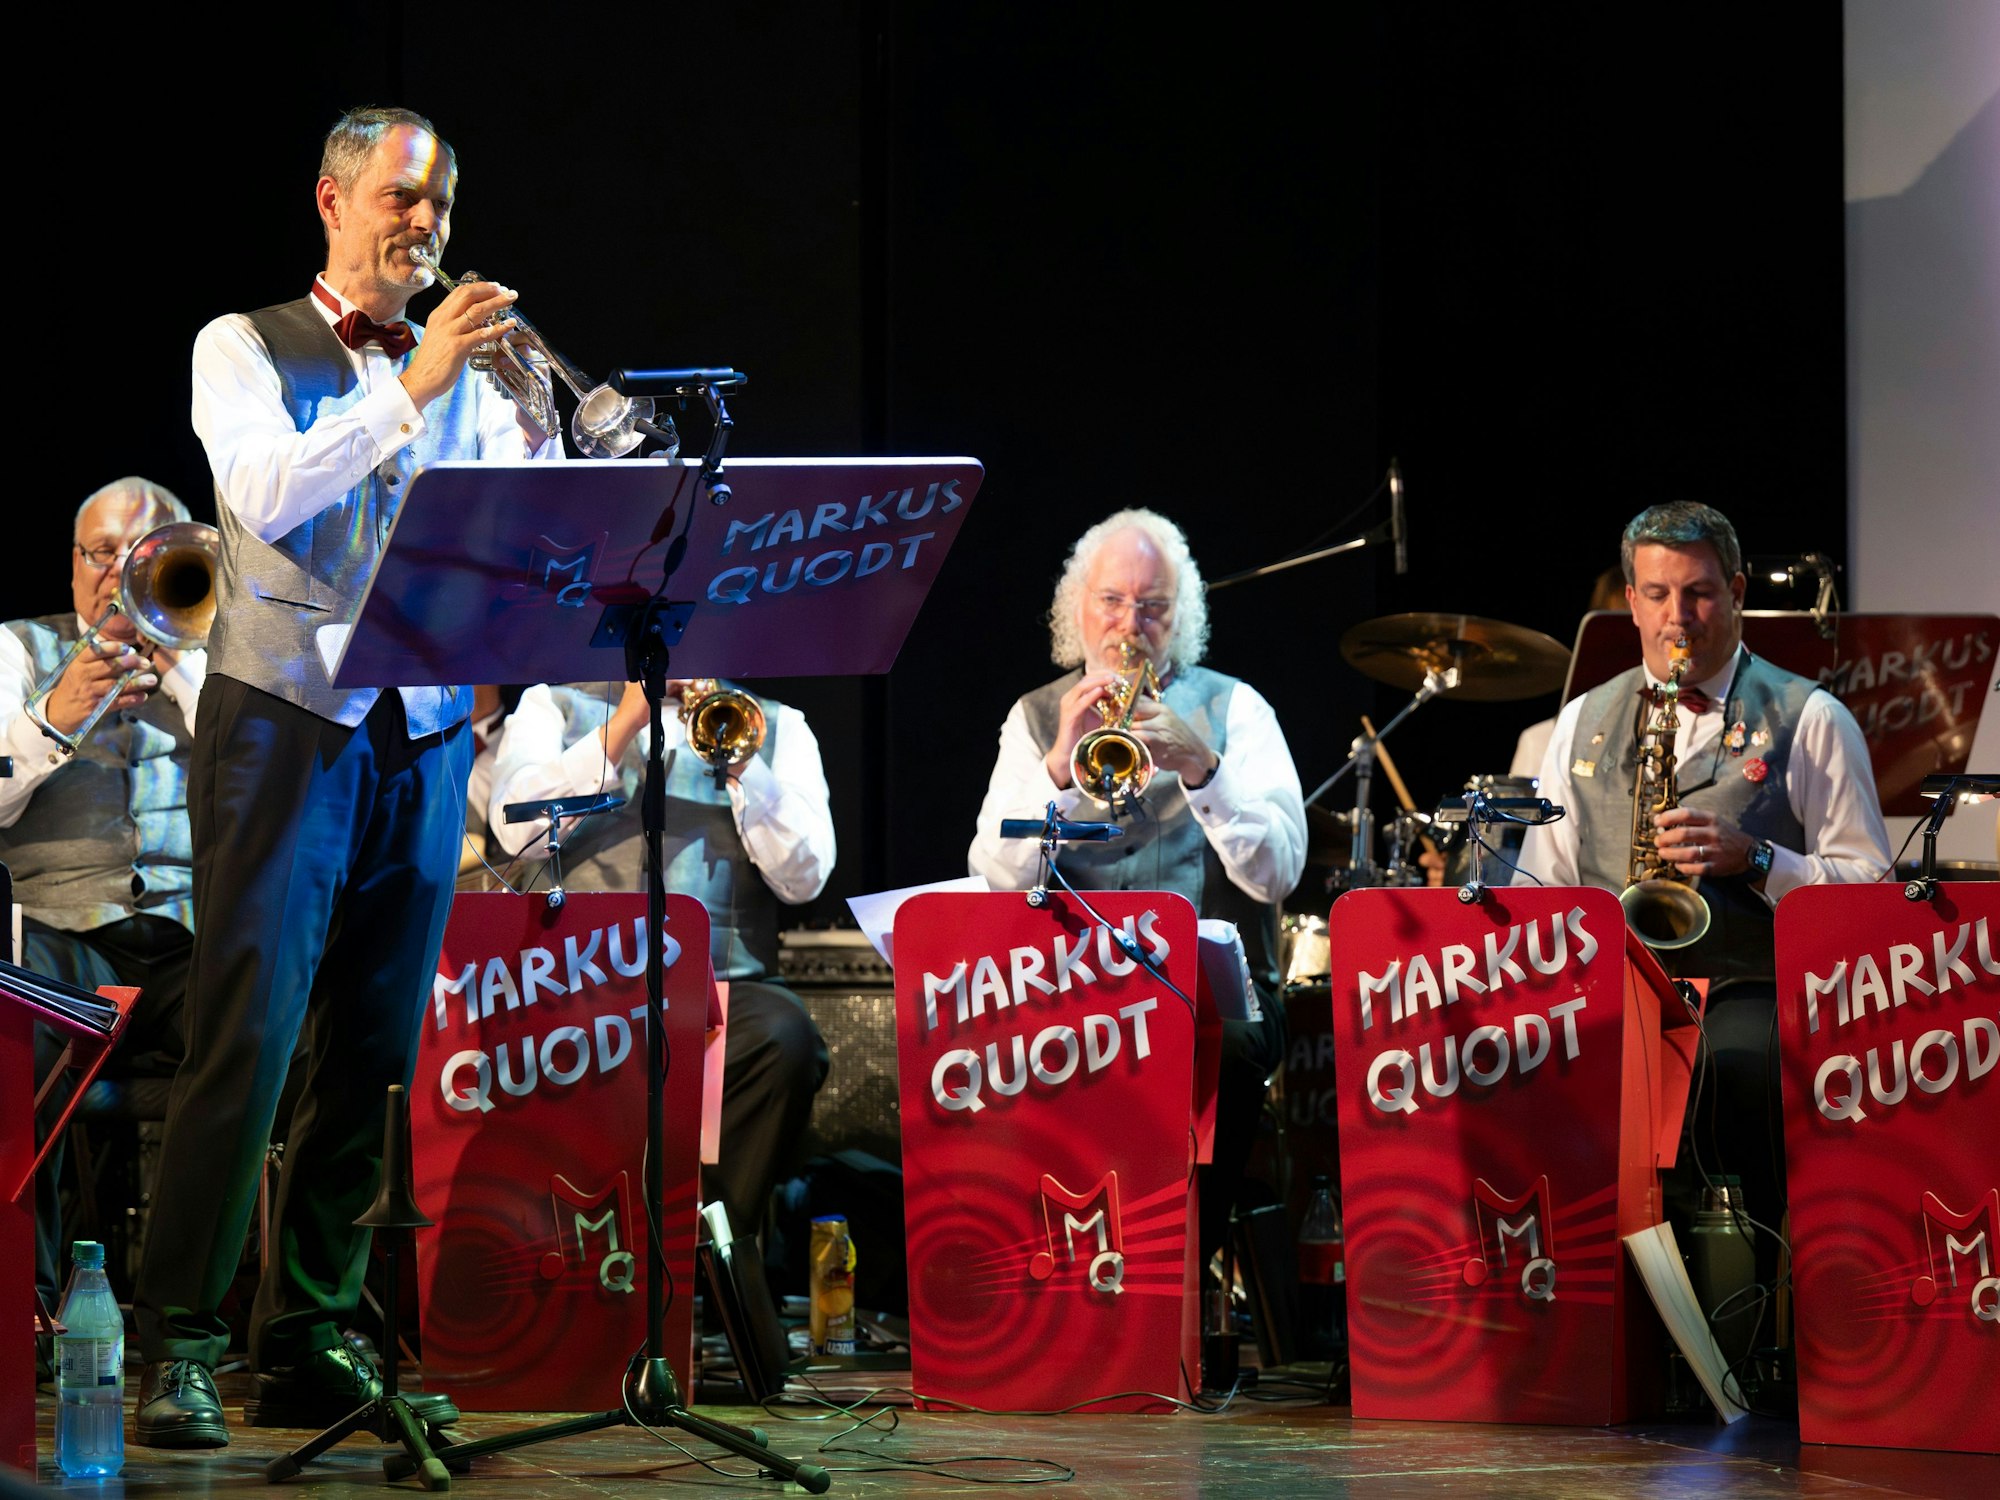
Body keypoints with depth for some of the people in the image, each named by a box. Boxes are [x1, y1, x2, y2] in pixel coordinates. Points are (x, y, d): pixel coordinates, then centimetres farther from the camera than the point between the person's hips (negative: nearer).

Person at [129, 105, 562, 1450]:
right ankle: (178, 1347, -11)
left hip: (424, 738, 5)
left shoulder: (463, 370, 15)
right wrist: (410, 390, -20)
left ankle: (309, 1345, 10)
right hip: (286, 723, -4)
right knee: (246, 1041, -12)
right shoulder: (248, 350, 5)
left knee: (374, 1059, 4)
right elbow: (266, 496, -15)